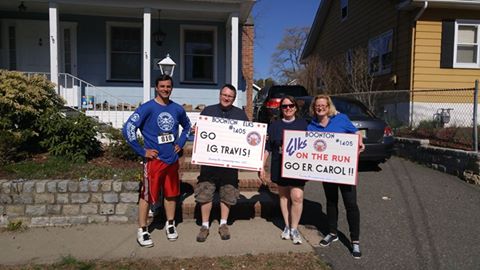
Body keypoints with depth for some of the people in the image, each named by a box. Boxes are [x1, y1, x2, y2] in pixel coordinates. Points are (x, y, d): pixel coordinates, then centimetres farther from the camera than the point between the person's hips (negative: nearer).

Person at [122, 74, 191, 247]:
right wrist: (142, 151, -15)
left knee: (171, 193, 15)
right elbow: (128, 129, -17)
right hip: (154, 160, -5)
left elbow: (187, 127, 24)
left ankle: (170, 225, 32)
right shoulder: (147, 108, -11)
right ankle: (142, 231, 17)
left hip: (172, 159, 5)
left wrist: (180, 143, 10)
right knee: (147, 195, 3)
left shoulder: (177, 109, 5)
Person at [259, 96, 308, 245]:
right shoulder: (274, 125, 5)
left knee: (297, 197, -11)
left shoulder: (303, 124, 4)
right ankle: (287, 226, 28)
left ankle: (294, 229, 6)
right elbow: (267, 147, 6)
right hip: (280, 167, 2)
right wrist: (262, 167, 2)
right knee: (283, 196, 12)